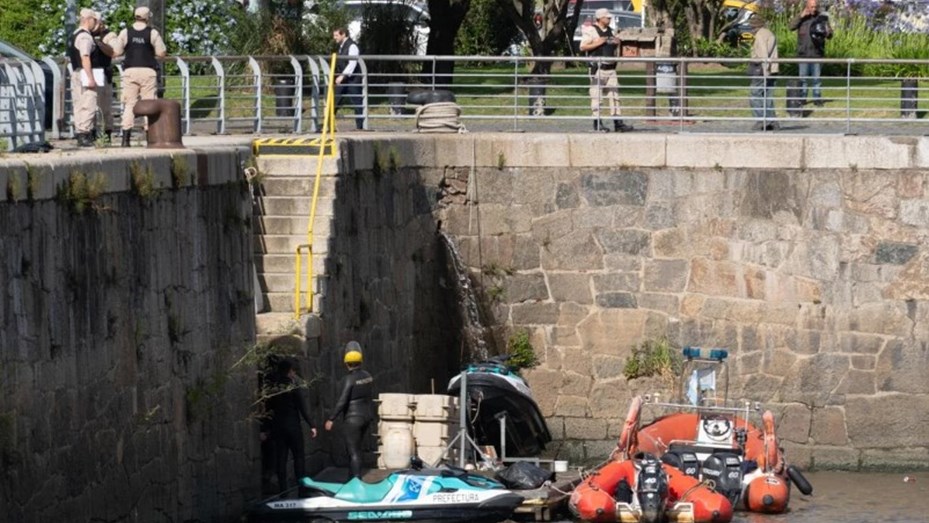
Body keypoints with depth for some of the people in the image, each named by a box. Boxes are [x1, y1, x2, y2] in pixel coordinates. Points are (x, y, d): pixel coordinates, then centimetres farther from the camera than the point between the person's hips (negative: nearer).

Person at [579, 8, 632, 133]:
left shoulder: (609, 31, 18)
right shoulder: (590, 30, -4)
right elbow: (583, 47, -10)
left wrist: (616, 43, 7)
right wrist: (597, 43, -18)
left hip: (610, 68, 7)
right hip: (597, 68, -7)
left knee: (614, 94, 3)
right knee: (596, 96, -4)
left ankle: (618, 123, 3)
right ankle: (597, 123, 0)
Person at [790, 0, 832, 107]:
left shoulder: (822, 17, 1)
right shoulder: (802, 17, 4)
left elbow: (830, 35, 2)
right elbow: (792, 27, -10)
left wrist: (828, 33, -23)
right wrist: (801, 16, -19)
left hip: (817, 53, -1)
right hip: (803, 53, 1)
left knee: (816, 77, 1)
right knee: (803, 77, 5)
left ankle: (817, 99, 6)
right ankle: (802, 98, 11)